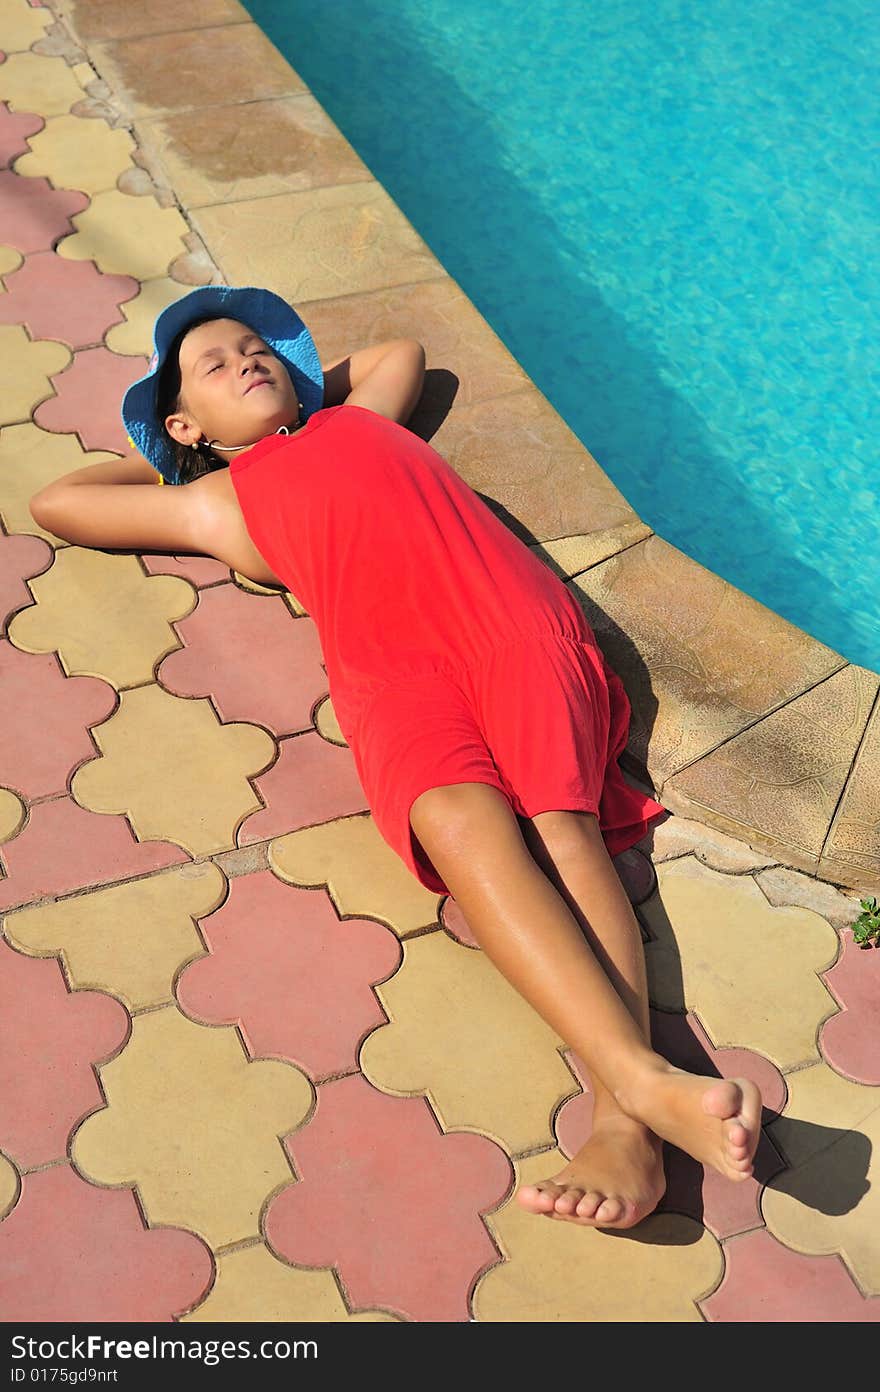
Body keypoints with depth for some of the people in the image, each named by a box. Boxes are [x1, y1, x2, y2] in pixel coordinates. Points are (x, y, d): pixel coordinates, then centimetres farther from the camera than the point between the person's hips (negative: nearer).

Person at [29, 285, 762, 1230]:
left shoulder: (360, 417, 39)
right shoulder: (216, 503, 30)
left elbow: (402, 351, 61)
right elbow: (54, 502, 38)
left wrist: (299, 388, 53)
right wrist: (161, 455, 46)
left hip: (516, 614, 2)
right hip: (392, 659, -2)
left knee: (561, 817, -26)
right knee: (461, 819, -33)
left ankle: (621, 1130, -43)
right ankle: (650, 1083, -47)